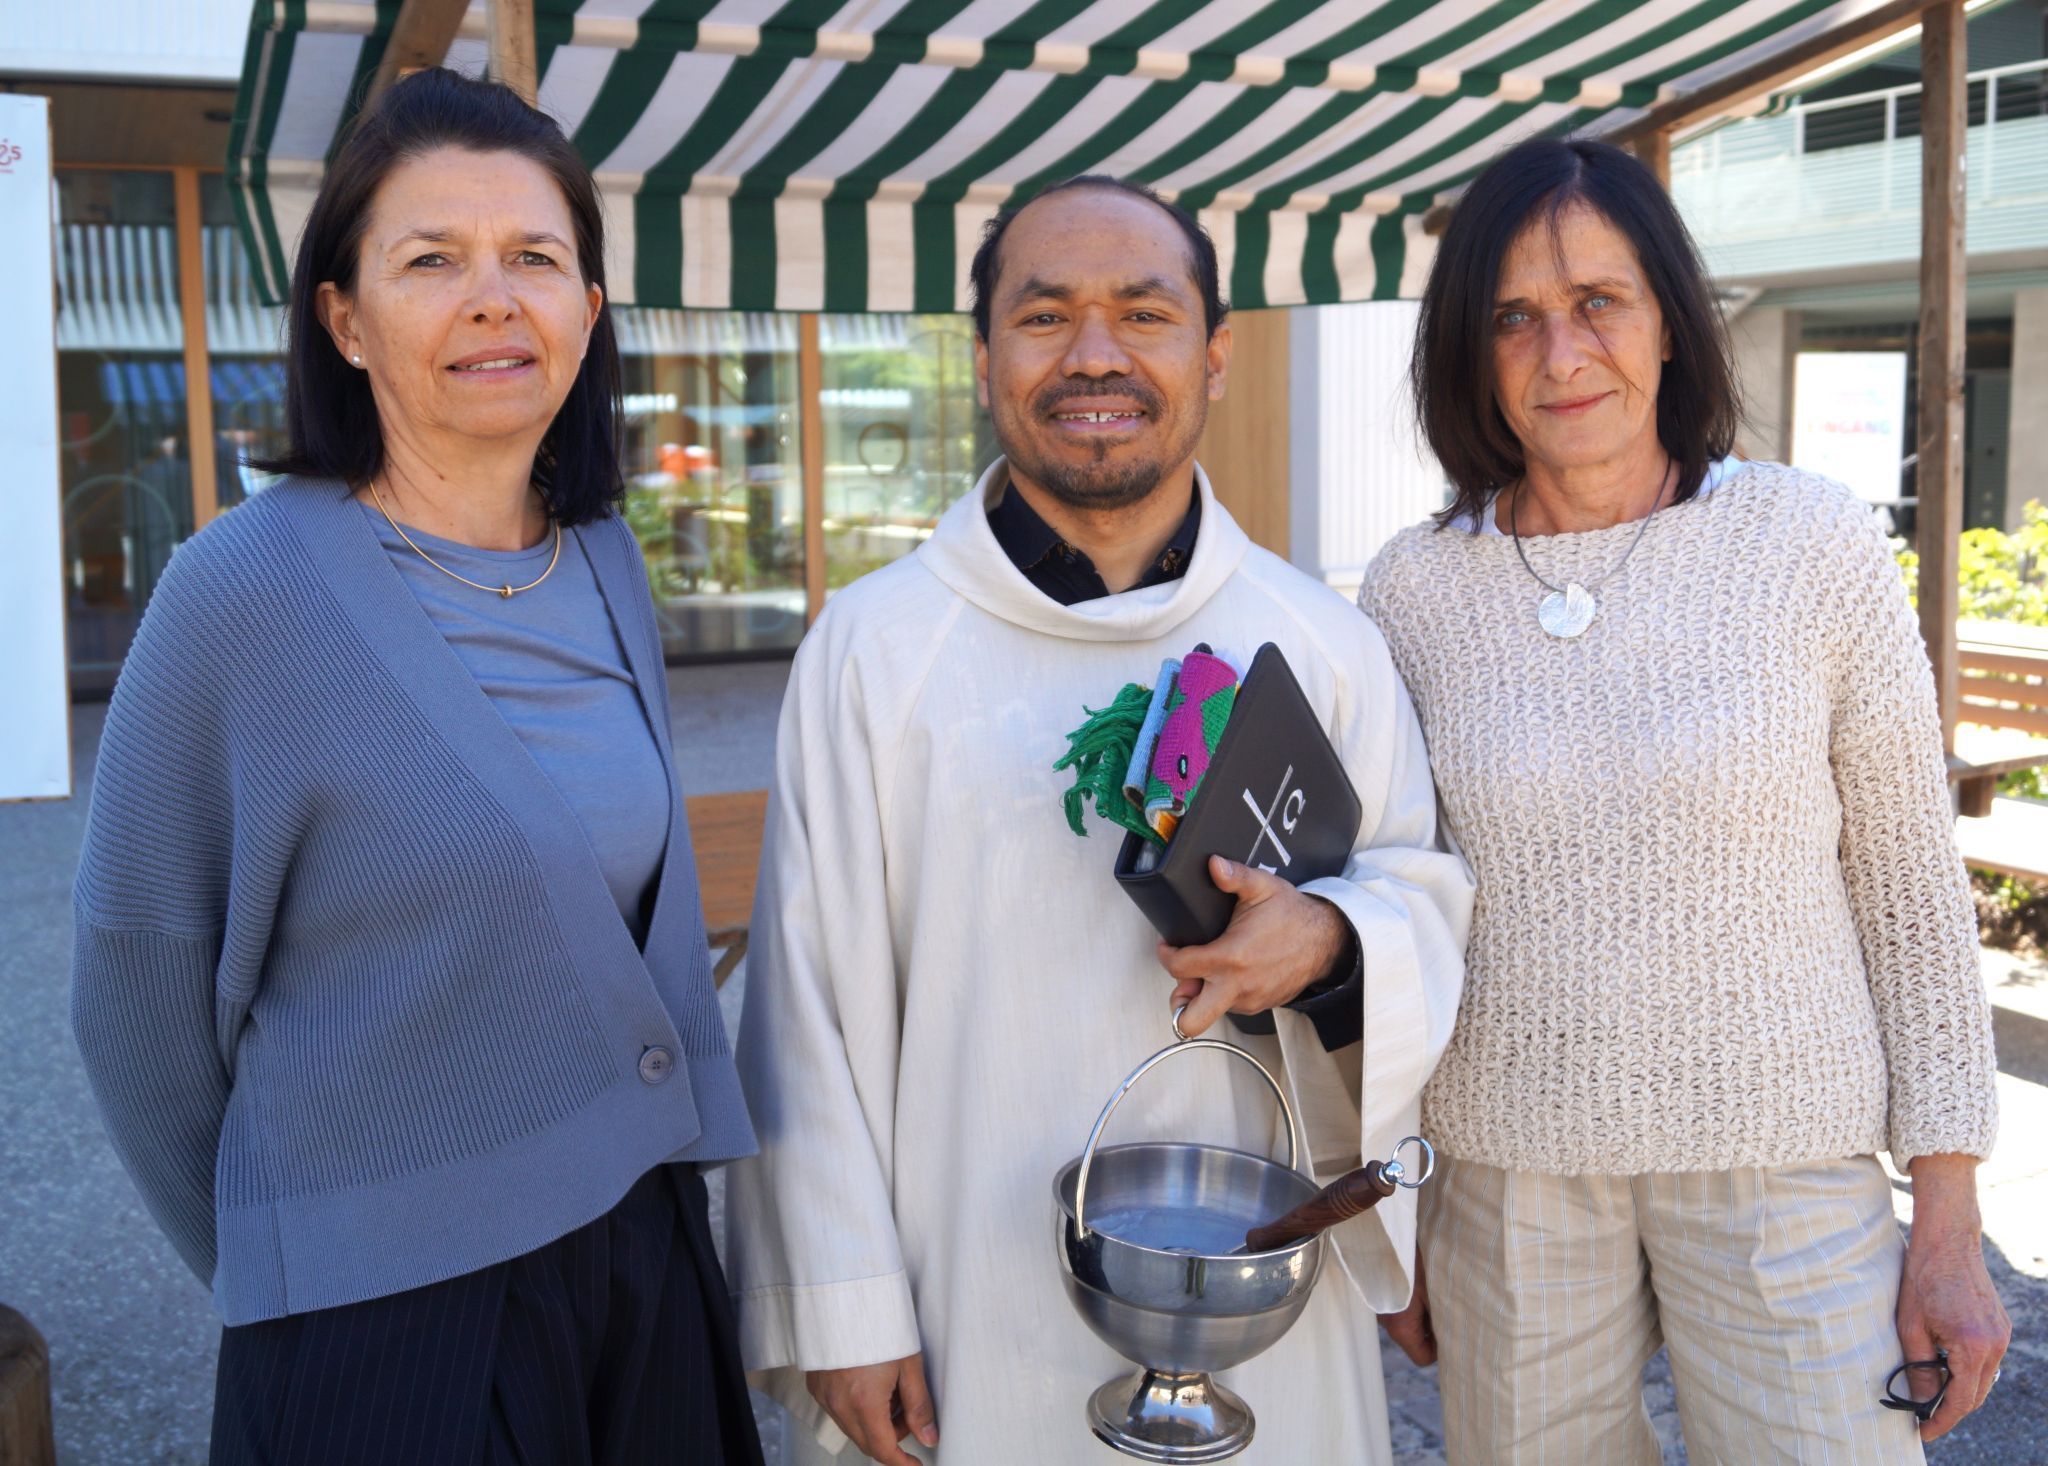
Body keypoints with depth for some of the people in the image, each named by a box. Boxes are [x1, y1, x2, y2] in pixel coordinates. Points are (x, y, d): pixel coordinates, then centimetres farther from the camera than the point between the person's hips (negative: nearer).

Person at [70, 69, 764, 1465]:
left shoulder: (609, 568, 1)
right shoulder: (243, 589, -15)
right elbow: (143, 987, -8)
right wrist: (278, 1270, 3)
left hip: (652, 1262, 5)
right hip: (388, 1324, -5)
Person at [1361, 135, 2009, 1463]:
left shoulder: (1815, 543, -6)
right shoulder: (1415, 589, -2)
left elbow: (1911, 887, -2)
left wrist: (1951, 1220, -2)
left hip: (1785, 1167, -1)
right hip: (1508, 1172, 2)